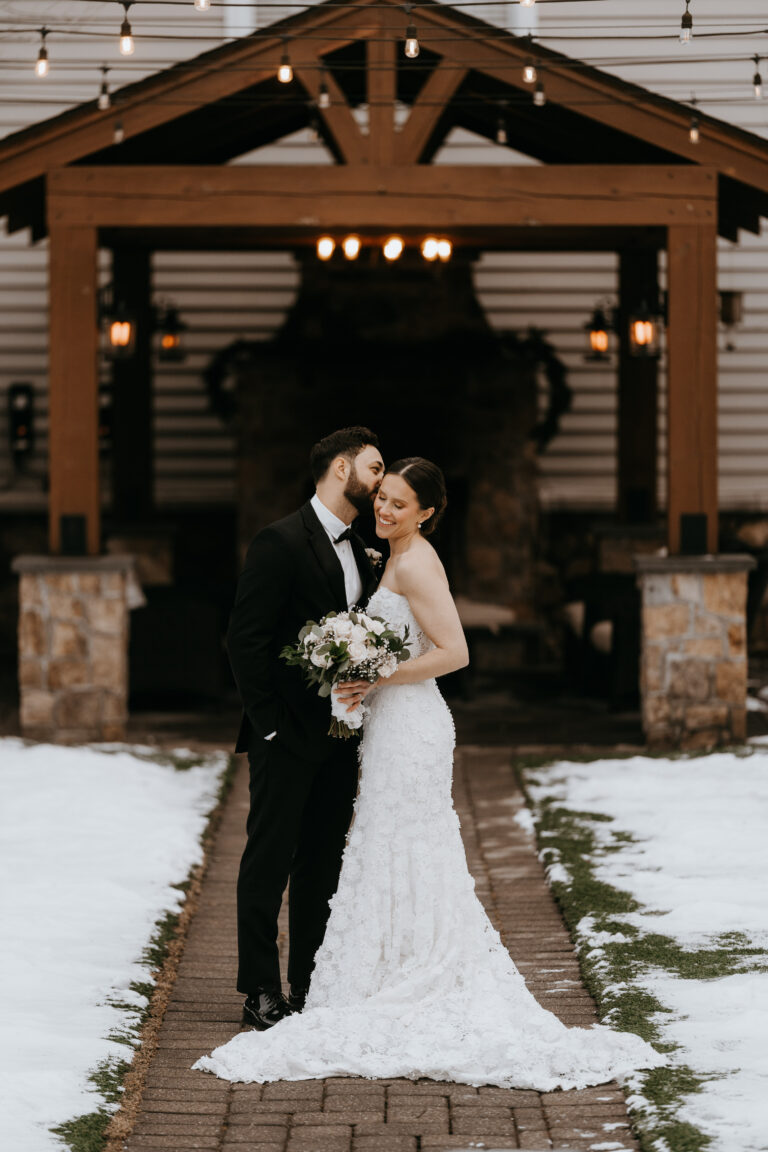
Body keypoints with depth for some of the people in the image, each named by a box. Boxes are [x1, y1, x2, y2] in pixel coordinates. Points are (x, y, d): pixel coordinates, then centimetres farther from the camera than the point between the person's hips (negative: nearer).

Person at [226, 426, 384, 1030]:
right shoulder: (282, 542, -11)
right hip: (288, 735, -7)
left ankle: (311, 989, 17)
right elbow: (246, 640, -14)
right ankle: (262, 993, 6)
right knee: (269, 861, 0)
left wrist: (362, 690, -5)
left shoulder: (359, 550, 13)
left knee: (324, 865, 10)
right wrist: (271, 724, -15)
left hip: (339, 735, 7)